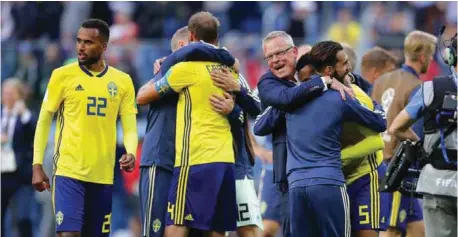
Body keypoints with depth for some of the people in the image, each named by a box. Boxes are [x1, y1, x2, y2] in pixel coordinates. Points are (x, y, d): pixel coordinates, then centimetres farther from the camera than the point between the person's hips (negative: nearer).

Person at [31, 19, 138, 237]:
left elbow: (129, 127, 6)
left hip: (103, 175, 3)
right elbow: (44, 121, 4)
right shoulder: (63, 75, 0)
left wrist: (130, 154, -15)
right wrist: (37, 165, -2)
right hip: (68, 171, -3)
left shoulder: (122, 81, 6)